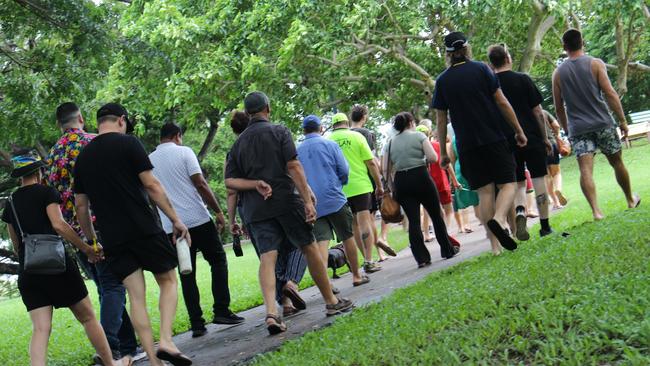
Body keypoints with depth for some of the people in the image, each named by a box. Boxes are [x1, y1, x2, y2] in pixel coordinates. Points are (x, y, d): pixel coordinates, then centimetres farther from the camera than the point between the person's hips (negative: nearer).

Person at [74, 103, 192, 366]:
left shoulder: (83, 157, 12)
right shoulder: (128, 143, -3)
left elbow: (80, 205, 14)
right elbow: (151, 185, -9)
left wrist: (91, 239, 24)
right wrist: (176, 219, -5)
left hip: (113, 238, 4)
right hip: (144, 230, -4)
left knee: (136, 296, 5)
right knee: (168, 281, 11)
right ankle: (166, 341, -9)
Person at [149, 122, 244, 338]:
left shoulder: (149, 161, 11)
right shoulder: (183, 152, -2)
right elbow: (201, 185, -9)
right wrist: (218, 212, -4)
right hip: (197, 219, -4)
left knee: (187, 274, 7)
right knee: (218, 260, 10)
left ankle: (197, 324, 3)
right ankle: (221, 311, 2)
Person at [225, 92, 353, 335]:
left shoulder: (238, 143, 13)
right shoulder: (279, 132, 0)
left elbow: (230, 181, 5)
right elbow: (293, 167, -10)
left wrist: (256, 184, -4)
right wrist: (308, 200, -12)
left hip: (255, 208, 3)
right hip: (285, 200, -3)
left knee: (267, 257, -4)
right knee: (310, 248, 8)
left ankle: (271, 312, -22)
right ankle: (331, 302, 17)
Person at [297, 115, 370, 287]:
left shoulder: (297, 151, 7)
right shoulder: (330, 145, 0)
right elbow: (344, 171, -2)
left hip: (312, 204, 2)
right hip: (334, 199, -2)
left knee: (322, 240, -3)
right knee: (348, 237, 10)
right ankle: (356, 276, 18)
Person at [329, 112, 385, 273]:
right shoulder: (356, 136, -1)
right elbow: (371, 163, -2)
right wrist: (379, 185, 5)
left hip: (340, 189, 3)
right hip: (360, 185, -3)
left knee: (355, 224, 11)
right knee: (364, 221, -3)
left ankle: (367, 259, 15)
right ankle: (369, 261, -10)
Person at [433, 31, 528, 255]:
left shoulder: (442, 81, 4)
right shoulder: (481, 69, -1)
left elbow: (441, 120, 4)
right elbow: (502, 102, -2)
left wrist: (443, 152, 11)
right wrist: (519, 130, 5)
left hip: (467, 146, 2)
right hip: (494, 139, -2)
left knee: (485, 191, 5)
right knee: (507, 184, 3)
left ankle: (495, 245, 0)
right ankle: (499, 219, -26)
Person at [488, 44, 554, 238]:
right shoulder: (522, 79, -4)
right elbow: (538, 111, -4)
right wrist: (545, 138, 5)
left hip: (507, 142, 2)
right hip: (532, 137, -2)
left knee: (519, 183, 11)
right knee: (538, 179, 5)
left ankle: (520, 212, -17)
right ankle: (545, 226, 7)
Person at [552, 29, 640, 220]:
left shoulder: (558, 73, 5)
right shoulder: (595, 63, -2)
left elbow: (559, 108, 9)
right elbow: (610, 93, -8)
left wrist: (567, 130, 20)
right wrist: (622, 120, -3)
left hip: (577, 128, 1)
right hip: (602, 123, 0)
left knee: (586, 169, -10)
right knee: (617, 163, 17)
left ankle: (596, 210, -26)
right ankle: (631, 200, 34)